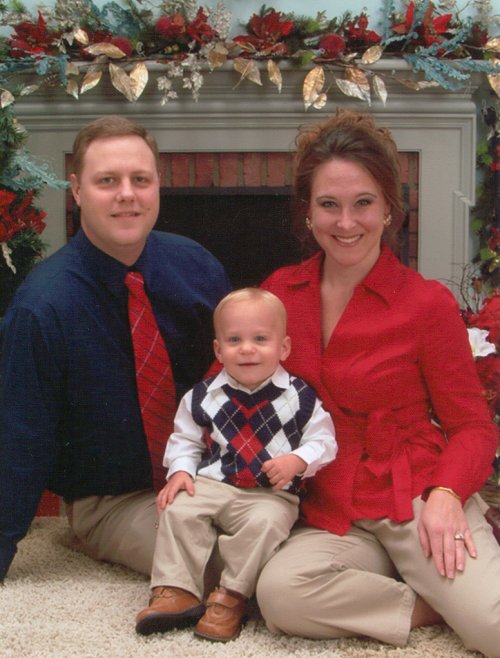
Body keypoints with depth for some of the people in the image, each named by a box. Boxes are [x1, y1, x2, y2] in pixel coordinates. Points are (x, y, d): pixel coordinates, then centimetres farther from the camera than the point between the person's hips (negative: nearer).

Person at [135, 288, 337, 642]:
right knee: (178, 511, -21)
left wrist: (298, 461, -18)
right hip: (210, 484, 3)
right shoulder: (202, 396, 3)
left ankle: (232, 596, -18)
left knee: (264, 522, -31)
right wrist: (180, 471, -4)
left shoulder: (300, 397, -3)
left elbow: (323, 440, 0)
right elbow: (185, 440, 13)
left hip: (272, 493, -2)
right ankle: (178, 590, -13)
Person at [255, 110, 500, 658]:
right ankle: (430, 606, -9)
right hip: (331, 517, 4)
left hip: (415, 500, -3)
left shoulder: (427, 304, -3)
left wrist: (445, 495, -18)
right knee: (281, 592, -30)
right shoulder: (280, 292, 7)